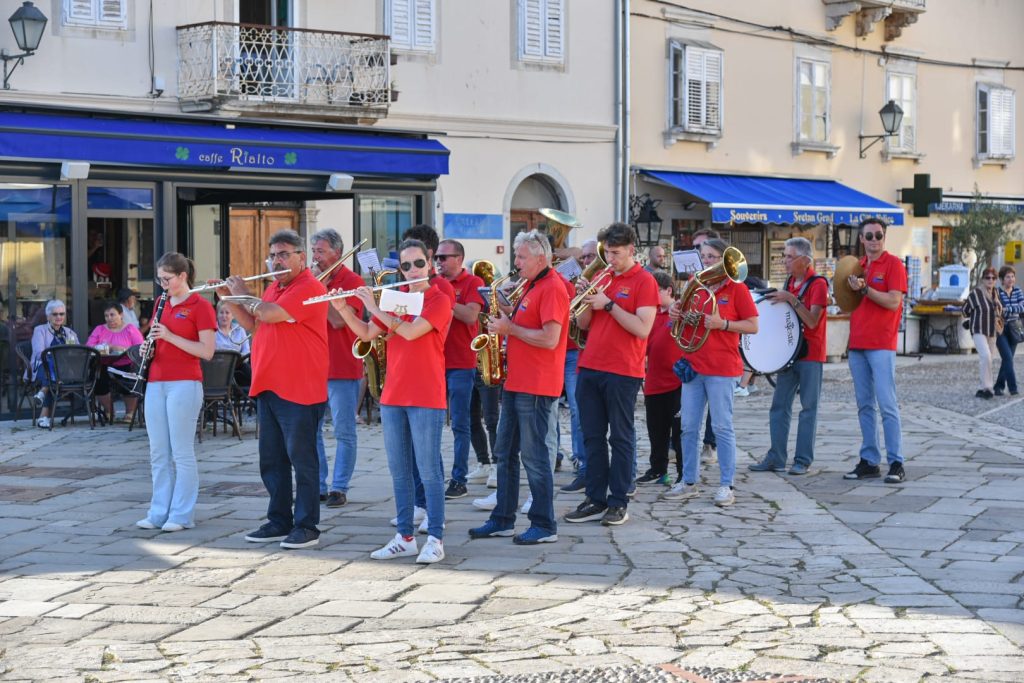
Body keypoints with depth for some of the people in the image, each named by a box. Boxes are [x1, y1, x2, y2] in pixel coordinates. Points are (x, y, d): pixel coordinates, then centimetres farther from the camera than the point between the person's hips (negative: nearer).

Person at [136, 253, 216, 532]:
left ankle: (182, 515, 2)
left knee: (181, 452, -3)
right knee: (158, 453, 8)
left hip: (184, 384, -7)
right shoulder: (162, 304, 15)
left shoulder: (200, 307, -6)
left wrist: (170, 336, -17)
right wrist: (149, 345, 2)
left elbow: (207, 351, -11)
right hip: (156, 383, 7)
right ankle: (159, 512, 14)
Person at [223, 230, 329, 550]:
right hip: (268, 388, 9)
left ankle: (307, 526, 3)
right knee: (271, 460, 12)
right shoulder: (273, 287, 16)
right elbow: (252, 324, 21)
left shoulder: (309, 287, -13)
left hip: (299, 390, -9)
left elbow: (269, 314, -22)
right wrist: (229, 298, 10)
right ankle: (279, 521, 21)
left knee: (302, 460, -2)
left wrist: (244, 293, -6)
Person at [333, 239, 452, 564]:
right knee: (399, 470, 10)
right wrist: (343, 308, -1)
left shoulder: (439, 300, -6)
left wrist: (375, 307, -12)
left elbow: (411, 332, -20)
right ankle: (405, 537, 17)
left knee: (428, 470, -4)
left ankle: (435, 539, 0)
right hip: (393, 396, 6)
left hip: (426, 397, -6)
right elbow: (367, 334, 13)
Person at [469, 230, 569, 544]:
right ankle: (503, 519, 20)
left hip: (536, 387, -10)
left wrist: (510, 328, -14)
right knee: (505, 453, 13)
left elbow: (550, 339, -23)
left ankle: (544, 526, 2)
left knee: (534, 455, -5)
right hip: (516, 382, 10)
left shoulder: (552, 288, -14)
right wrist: (505, 325, 6)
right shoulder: (532, 286, 17)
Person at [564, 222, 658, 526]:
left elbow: (643, 329, -15)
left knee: (621, 438, 0)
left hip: (622, 372, -6)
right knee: (592, 437, 7)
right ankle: (596, 499, 13)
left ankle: (618, 503, 5)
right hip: (590, 368, 6)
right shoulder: (600, 277, 14)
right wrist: (586, 298, -5)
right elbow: (582, 324, 13)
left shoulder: (644, 281, -4)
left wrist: (608, 304, -16)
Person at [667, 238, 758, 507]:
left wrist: (722, 323, -19)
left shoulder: (736, 288, -3)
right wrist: (677, 314, 0)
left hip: (721, 367, -6)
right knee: (689, 427, 6)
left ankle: (726, 486, 3)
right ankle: (689, 482, 14)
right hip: (693, 363, 6)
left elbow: (753, 326, -6)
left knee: (722, 427, -3)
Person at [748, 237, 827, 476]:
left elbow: (812, 321, -19)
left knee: (808, 408, -1)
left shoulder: (818, 284, -10)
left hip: (810, 355, -7)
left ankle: (802, 460, 2)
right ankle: (776, 458, 9)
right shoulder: (790, 282, 12)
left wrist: (791, 299, -23)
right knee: (779, 406, 5)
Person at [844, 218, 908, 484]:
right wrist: (850, 289, 3)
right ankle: (869, 461, 12)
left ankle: (896, 463, -5)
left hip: (881, 345, -7)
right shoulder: (856, 266, 16)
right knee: (865, 406, 8)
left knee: (887, 404, -8)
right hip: (857, 345, 7)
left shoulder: (893, 264, -4)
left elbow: (894, 302, -14)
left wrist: (864, 288, -19)